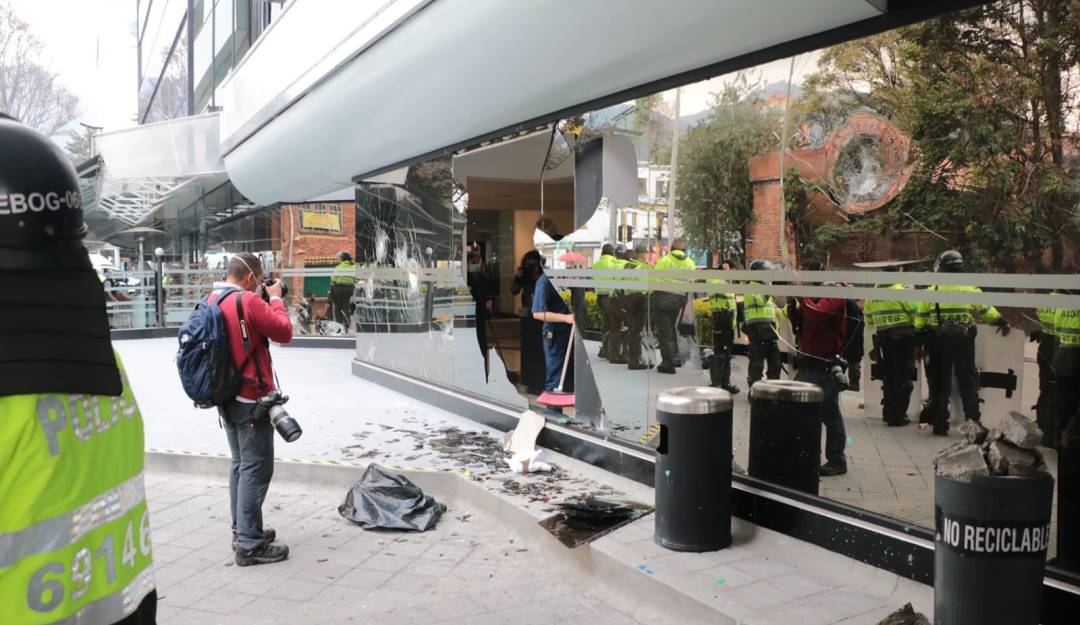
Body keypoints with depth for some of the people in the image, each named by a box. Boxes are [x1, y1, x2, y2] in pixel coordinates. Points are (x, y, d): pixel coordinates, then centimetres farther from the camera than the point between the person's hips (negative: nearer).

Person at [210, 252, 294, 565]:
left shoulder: (213, 301, 7)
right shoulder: (248, 301, -19)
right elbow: (284, 332, -14)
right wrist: (275, 299, -2)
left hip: (226, 396, 9)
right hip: (251, 398, -9)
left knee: (241, 464, 19)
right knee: (256, 469, -4)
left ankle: (241, 531, 28)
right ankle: (249, 544, -1)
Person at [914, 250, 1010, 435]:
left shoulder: (931, 291, 0)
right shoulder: (970, 290, 0)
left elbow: (920, 321, 3)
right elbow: (986, 311, 10)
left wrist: (919, 343, 13)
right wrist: (1002, 322, 27)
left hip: (938, 342, 0)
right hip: (963, 340, 0)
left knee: (940, 383, 7)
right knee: (968, 382, 10)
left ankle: (940, 424, 8)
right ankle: (973, 421, 9)